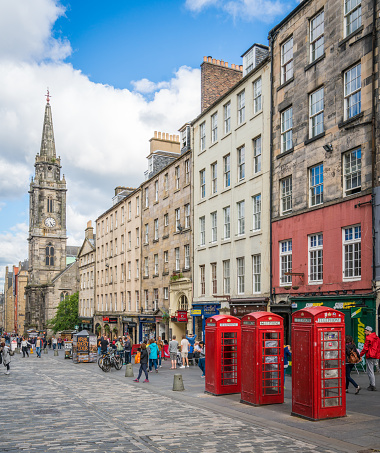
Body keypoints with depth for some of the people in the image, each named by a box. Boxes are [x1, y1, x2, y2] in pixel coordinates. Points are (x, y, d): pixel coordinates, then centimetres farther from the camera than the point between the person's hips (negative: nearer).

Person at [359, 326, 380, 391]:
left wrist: (360, 355, -6)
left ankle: (373, 386, -4)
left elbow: (365, 348, -14)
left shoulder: (368, 338, -12)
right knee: (371, 371, 18)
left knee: (370, 372, -3)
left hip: (370, 356, -8)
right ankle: (372, 385, 21)